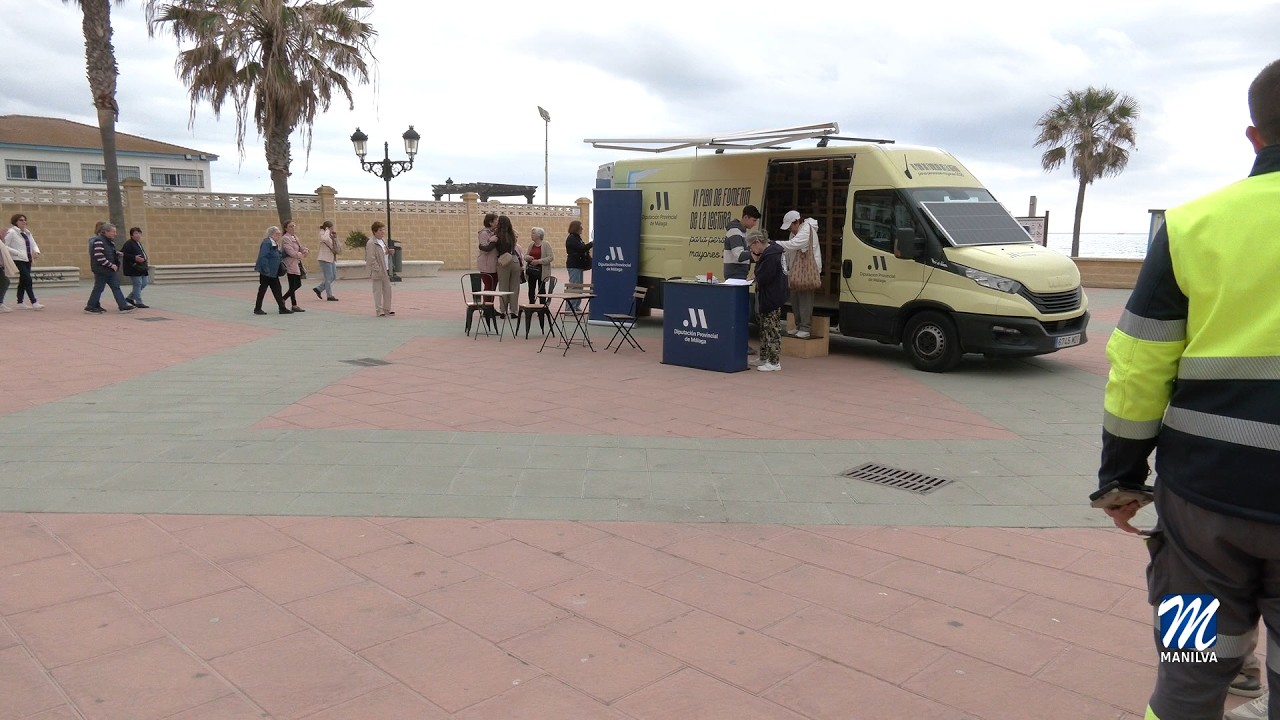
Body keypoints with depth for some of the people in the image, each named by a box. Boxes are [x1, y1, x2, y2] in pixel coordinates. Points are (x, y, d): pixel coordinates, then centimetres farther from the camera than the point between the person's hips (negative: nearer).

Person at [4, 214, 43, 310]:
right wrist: (17, 253, -18)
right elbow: (5, 246, -10)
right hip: (18, 260, -7)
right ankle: (34, 303, -18)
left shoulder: (27, 233, 14)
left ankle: (20, 302, 19)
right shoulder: (11, 232, -7)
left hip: (27, 260, 7)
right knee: (28, 280, -15)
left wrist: (37, 252, -7)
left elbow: (33, 244, 14)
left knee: (23, 281, 12)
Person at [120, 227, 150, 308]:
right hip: (134, 268, -9)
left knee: (144, 283, 10)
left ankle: (130, 297, 23)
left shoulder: (139, 243, 16)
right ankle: (138, 302, 1)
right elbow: (123, 254, -18)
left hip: (141, 268, 9)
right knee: (137, 284, -7)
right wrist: (134, 258, -26)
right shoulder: (129, 243, -12)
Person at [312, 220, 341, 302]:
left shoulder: (331, 237, 13)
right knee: (329, 278, -5)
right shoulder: (323, 236, -10)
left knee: (333, 277, 12)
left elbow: (338, 248, 8)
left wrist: (335, 238, -1)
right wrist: (327, 231, -20)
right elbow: (325, 239, -38)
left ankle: (318, 289, 22)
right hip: (325, 259, -9)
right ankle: (329, 296, 3)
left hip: (332, 259, 9)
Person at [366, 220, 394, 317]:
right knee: (378, 291, -1)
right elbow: (371, 259, -17)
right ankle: (379, 311, 4)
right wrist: (378, 270, -20)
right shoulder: (371, 243, -13)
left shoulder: (383, 241, 14)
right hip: (378, 272, -8)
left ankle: (387, 309, 20)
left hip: (386, 271, 8)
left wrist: (389, 252, 4)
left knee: (387, 290, 11)